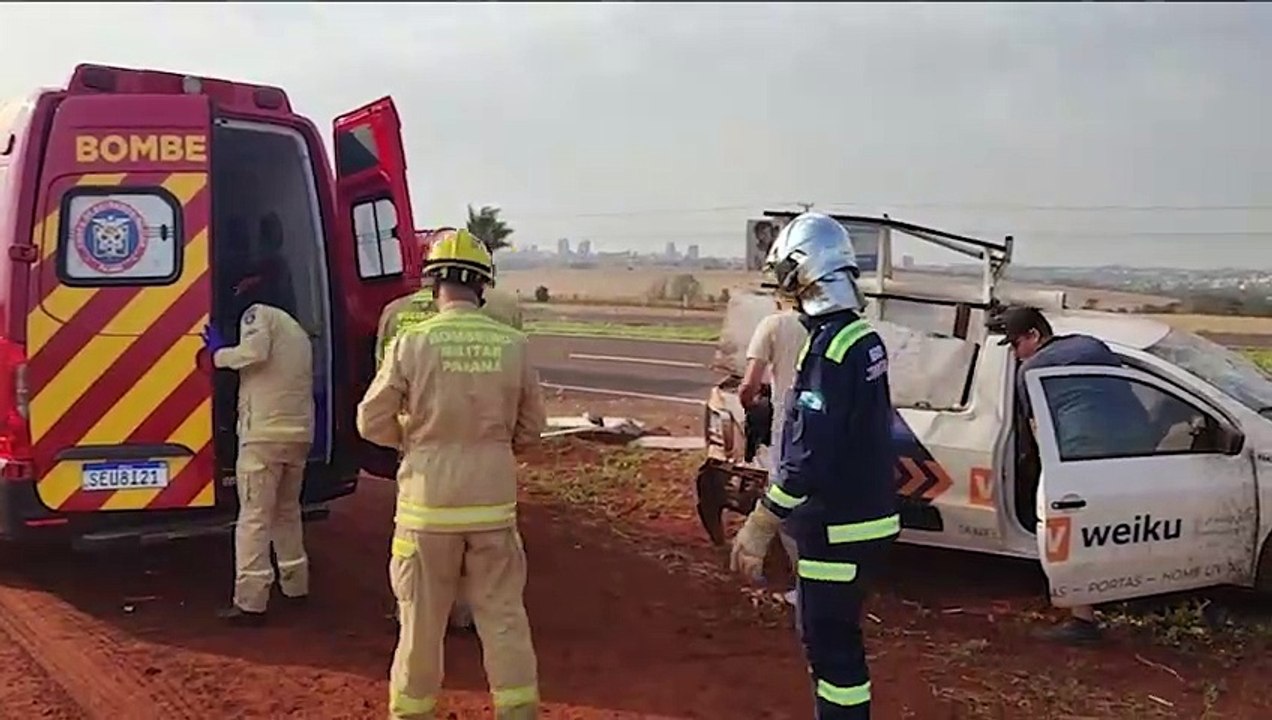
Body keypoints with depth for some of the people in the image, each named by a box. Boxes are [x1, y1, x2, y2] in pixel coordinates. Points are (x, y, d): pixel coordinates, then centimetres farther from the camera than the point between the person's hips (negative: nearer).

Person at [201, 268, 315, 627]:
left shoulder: (257, 313, 1)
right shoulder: (297, 330, 25)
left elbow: (255, 352, -18)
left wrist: (218, 353, -3)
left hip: (264, 433, -8)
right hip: (299, 433, 8)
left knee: (254, 518, -7)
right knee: (287, 511, 21)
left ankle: (250, 602, -8)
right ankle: (295, 585, 27)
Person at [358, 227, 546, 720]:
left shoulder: (411, 343, -11)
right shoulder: (512, 345, -5)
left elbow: (373, 422, -4)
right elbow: (531, 428, 5)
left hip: (428, 504, -1)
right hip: (493, 503, 1)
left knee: (422, 618, 13)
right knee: (503, 615, 12)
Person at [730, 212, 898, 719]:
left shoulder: (830, 347, -21)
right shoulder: (861, 337, 9)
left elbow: (809, 455, -24)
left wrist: (758, 527, -17)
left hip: (838, 531, -10)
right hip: (861, 518, 10)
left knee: (831, 645, -1)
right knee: (825, 636, 20)